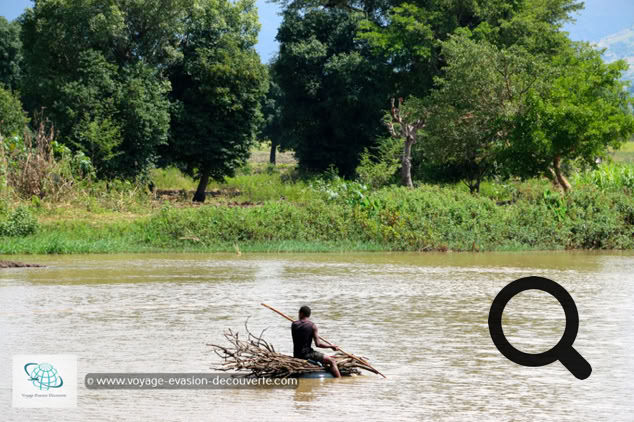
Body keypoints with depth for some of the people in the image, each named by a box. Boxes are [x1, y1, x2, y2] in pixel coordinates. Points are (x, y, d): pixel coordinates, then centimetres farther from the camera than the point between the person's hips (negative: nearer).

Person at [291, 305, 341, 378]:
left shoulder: (294, 324, 3)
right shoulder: (312, 326, -10)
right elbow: (318, 344, -14)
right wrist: (331, 346, -1)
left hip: (296, 355, 6)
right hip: (307, 354, -6)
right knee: (332, 361, -4)